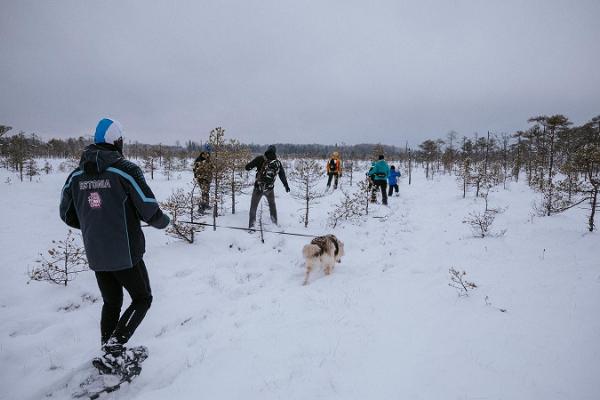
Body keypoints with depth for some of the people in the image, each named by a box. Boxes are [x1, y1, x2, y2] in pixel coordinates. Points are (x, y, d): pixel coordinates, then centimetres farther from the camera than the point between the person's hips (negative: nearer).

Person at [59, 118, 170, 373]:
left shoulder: (76, 175, 3)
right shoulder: (125, 170, -15)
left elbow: (67, 215, 12)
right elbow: (150, 211, -16)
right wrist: (163, 221, 6)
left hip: (95, 255, 6)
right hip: (126, 254, -6)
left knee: (111, 303, 22)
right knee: (142, 299, 13)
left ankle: (108, 354, 29)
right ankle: (113, 350, 0)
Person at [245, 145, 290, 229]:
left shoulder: (261, 159, -11)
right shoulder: (278, 163, -1)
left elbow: (248, 167, -11)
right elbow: (282, 175, 10)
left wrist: (248, 167, 14)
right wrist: (286, 185, 24)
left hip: (258, 188, -2)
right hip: (270, 189, 3)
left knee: (253, 207, 10)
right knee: (272, 205, 24)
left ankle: (251, 225, 2)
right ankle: (275, 224, 30)